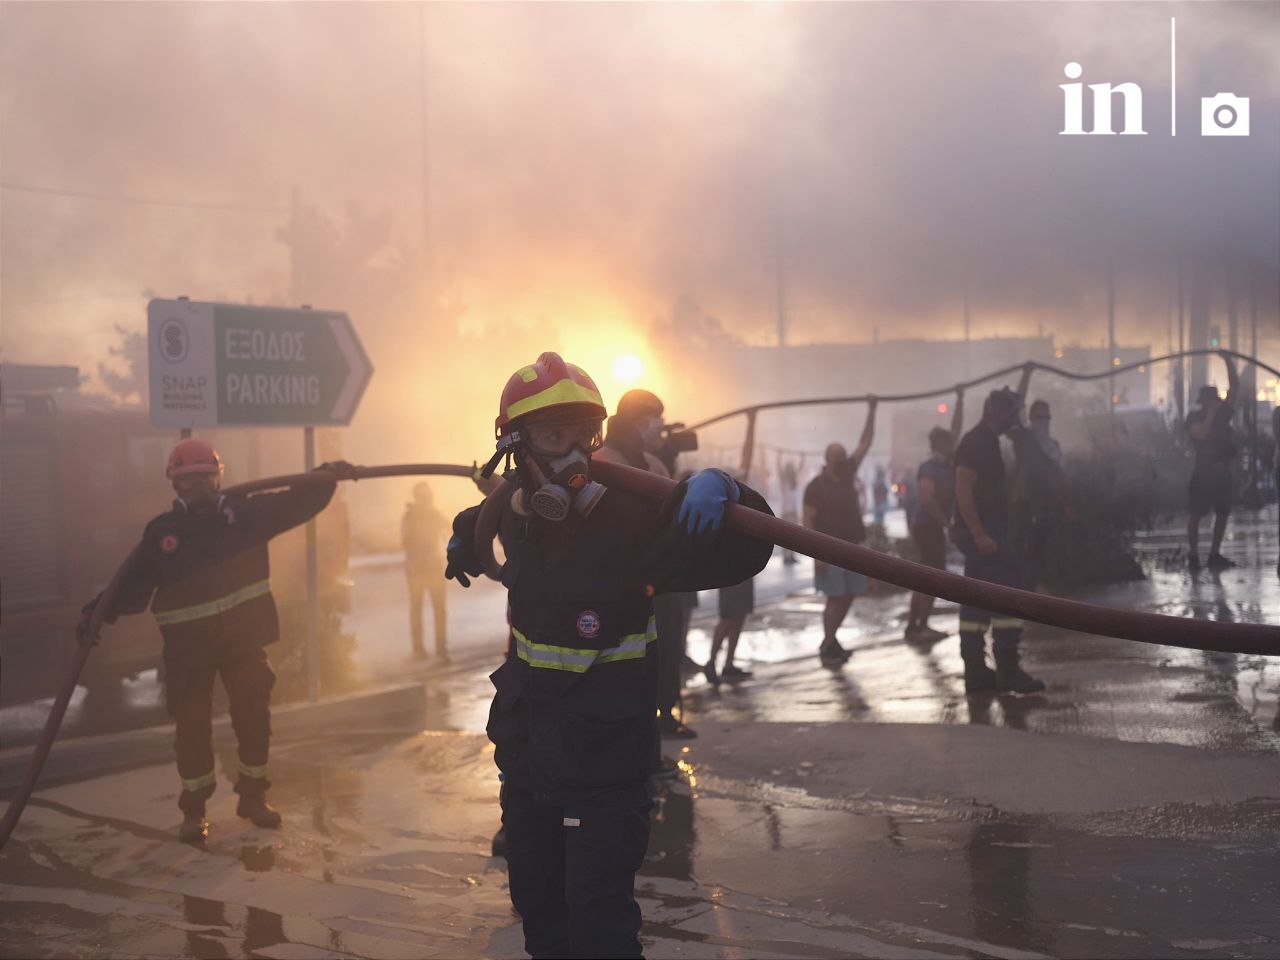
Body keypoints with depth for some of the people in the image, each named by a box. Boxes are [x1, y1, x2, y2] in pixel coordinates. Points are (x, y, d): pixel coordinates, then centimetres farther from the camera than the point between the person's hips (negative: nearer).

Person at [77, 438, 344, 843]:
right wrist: (99, 611, -13)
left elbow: (296, 504, -1)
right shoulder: (160, 532, -2)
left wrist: (326, 476, -16)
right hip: (186, 646, -1)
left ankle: (253, 795, 27)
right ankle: (193, 810, 17)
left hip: (243, 637, 1)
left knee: (254, 718, 8)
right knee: (192, 726, 2)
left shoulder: (244, 513, -1)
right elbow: (133, 585, 0)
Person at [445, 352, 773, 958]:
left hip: (604, 766, -6)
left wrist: (716, 486, -41)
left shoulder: (631, 519, -20)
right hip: (526, 754, 7)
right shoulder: (511, 515, -1)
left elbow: (743, 551, -26)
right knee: (538, 910, 21)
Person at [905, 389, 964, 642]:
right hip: (927, 526, -9)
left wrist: (960, 400, 14)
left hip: (934, 526, 9)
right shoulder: (929, 468, -14)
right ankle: (920, 627, -9)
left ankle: (915, 625, 15)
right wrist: (946, 522, -17)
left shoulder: (947, 465, 10)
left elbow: (956, 429, 16)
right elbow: (927, 499, -25)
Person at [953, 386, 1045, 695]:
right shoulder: (978, 443, -13)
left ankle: (976, 673, 11)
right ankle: (1008, 669, -12)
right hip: (984, 531, -10)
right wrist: (979, 534, -26)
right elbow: (963, 489, -22)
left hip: (983, 532, 10)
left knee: (975, 603, 8)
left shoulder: (985, 441, 19)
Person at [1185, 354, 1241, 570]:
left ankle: (1215, 554, 12)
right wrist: (1211, 413, -19)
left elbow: (1234, 387, 6)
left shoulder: (1223, 412, 8)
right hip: (1203, 472, -6)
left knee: (1223, 512, 6)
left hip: (1222, 472, 6)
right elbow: (1201, 434, -23)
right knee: (1196, 513, -3)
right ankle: (1193, 554, -2)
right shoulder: (1194, 417, -5)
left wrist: (1229, 362, 0)